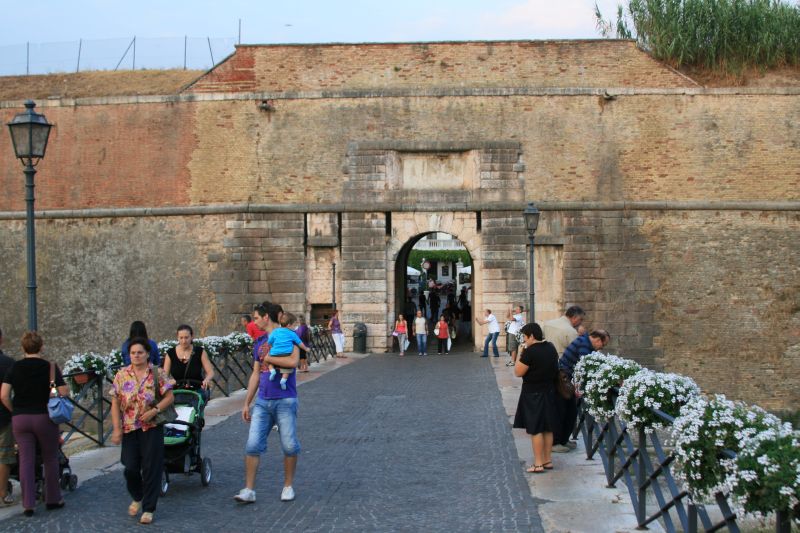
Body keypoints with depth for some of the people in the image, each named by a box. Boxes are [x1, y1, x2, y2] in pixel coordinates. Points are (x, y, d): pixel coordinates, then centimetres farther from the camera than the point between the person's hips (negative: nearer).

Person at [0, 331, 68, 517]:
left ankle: (28, 504, 3)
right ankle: (53, 500, 18)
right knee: (50, 459, 12)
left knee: (26, 461, 4)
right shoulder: (50, 367, -6)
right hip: (44, 418, -2)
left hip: (20, 419, 2)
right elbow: (64, 393, -10)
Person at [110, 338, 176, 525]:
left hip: (152, 427, -2)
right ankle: (137, 498, 31)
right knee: (130, 467, 2)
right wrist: (117, 428, -4)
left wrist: (155, 410, -17)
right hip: (129, 428, 2)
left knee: (151, 468, 0)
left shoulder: (158, 373, -2)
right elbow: (115, 403, 3)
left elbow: (169, 397, -2)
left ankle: (148, 509, 10)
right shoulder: (122, 375, 4)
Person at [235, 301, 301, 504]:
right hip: (262, 402, 5)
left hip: (285, 401, -5)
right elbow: (255, 375, 17)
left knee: (289, 446, 1)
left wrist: (268, 358, -10)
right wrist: (246, 403, 14)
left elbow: (293, 361, -23)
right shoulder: (259, 343, 14)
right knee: (252, 445, -3)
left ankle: (288, 486, 17)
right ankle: (249, 490, 1)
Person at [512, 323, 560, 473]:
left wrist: (520, 355, -9)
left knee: (535, 429, -2)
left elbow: (518, 372, -17)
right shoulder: (551, 348, 4)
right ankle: (548, 460, 21)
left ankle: (538, 464, 0)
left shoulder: (530, 351, -21)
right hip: (549, 392, 8)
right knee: (548, 428, 14)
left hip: (534, 394, -8)